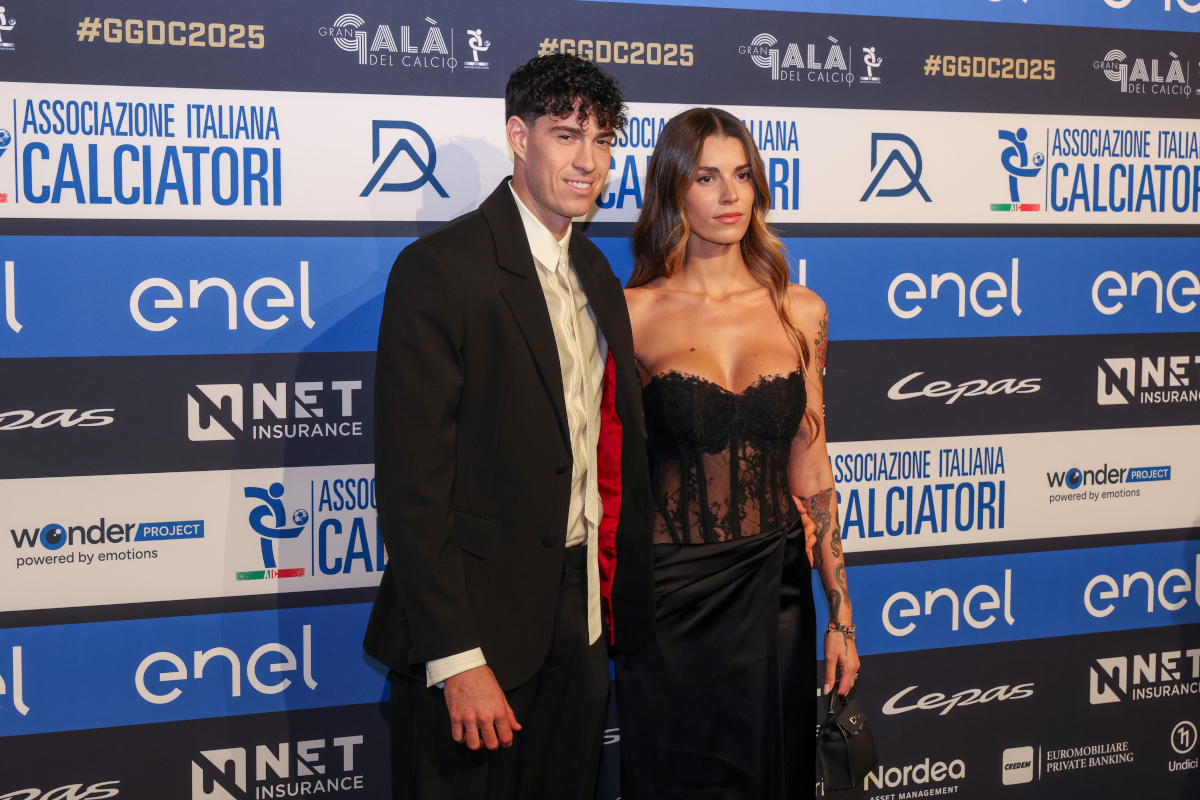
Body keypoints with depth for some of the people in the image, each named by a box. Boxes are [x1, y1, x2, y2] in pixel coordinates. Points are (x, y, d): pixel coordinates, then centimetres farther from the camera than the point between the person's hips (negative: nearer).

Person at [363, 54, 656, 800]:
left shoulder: (596, 274, 11)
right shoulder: (438, 269, -14)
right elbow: (412, 481, -18)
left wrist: (621, 606, 9)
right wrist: (456, 659, -20)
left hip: (581, 623, 7)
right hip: (477, 628, -7)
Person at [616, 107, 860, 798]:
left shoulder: (800, 312, 4)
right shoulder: (633, 312, -4)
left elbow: (810, 471, 7)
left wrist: (841, 614, 6)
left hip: (775, 592, 3)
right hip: (670, 594, -2)